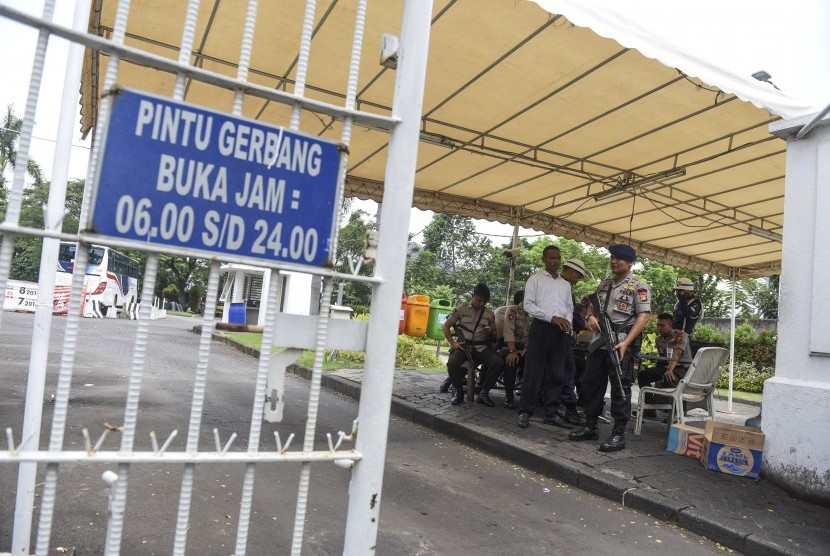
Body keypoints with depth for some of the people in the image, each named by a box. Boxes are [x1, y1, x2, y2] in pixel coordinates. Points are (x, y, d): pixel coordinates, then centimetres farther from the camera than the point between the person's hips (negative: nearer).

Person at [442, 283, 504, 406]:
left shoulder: (489, 313, 14)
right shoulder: (461, 309, 7)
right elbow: (446, 326, 10)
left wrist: (490, 331, -4)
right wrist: (452, 343, -3)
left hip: (481, 347, 2)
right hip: (464, 345, -2)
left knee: (498, 362, -27)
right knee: (452, 363, -34)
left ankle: (483, 393, -13)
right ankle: (459, 392, -7)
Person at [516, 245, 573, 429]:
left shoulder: (565, 284, 20)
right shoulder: (535, 280, 4)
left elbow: (570, 308, 20)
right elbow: (528, 305, -5)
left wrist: (567, 321, -2)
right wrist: (552, 317, -14)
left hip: (560, 331, 5)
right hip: (541, 327, -5)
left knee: (556, 373, 6)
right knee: (533, 372, -5)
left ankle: (551, 414, 12)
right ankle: (525, 412, 2)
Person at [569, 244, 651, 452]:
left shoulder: (638, 286, -4)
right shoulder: (604, 284, 17)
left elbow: (643, 316, -12)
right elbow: (592, 306, 26)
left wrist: (626, 342, -21)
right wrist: (590, 316, 0)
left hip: (622, 344, -7)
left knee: (620, 388, -3)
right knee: (591, 383, 10)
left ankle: (619, 435, 3)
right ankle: (590, 427, 22)